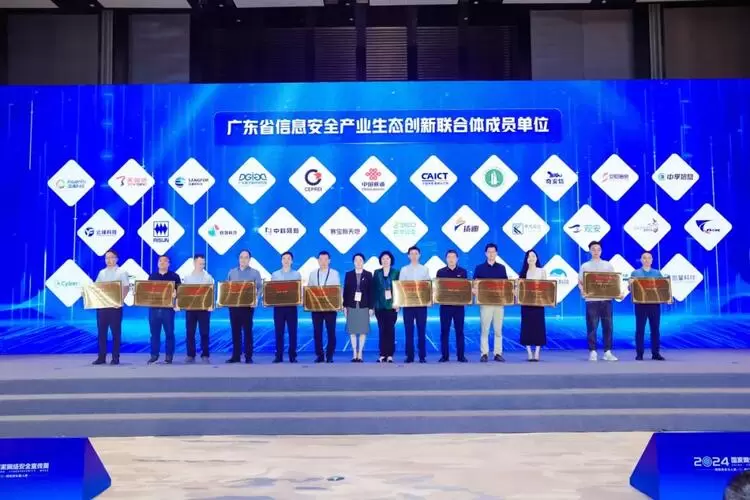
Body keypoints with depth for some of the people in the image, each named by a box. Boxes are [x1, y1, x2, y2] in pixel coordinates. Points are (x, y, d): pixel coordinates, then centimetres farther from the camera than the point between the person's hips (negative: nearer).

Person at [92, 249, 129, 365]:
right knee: (101, 331, 5)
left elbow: (126, 288, -7)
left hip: (115, 305, -4)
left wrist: (120, 300, -19)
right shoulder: (101, 273, 14)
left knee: (116, 332, -1)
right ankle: (101, 357, 10)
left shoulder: (121, 273, 1)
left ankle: (115, 358, 5)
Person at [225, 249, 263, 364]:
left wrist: (256, 297, -19)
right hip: (233, 305, 3)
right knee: (235, 331, 6)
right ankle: (236, 356, 12)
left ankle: (248, 356, 3)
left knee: (247, 331, -1)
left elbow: (260, 288, -1)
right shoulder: (232, 272, 15)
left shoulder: (255, 273, 5)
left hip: (248, 305, -3)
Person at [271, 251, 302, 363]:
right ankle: (279, 356, 7)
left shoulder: (297, 274, 8)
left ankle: (292, 356, 5)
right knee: (279, 331, 1)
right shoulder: (275, 274, 10)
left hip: (291, 306, -1)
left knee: (292, 331, -1)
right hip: (278, 306, 1)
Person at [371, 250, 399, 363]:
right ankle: (382, 355, 5)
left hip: (391, 305, -1)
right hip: (379, 305, 1)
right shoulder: (376, 273, 10)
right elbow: (373, 289, 7)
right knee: (382, 330, 2)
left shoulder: (396, 273, 6)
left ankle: (390, 355, 3)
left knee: (390, 329, -1)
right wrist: (373, 305, 0)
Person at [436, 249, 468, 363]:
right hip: (445, 305, 0)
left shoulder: (462, 272, 6)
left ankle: (461, 355, 8)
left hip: (459, 305, 0)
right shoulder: (441, 272, 5)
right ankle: (444, 355, 8)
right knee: (444, 330, 2)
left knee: (459, 330, 3)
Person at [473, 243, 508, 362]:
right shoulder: (479, 268, 4)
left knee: (498, 330, 4)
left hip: (499, 302, 2)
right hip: (485, 302, -2)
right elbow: (474, 285, 3)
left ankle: (498, 353, 9)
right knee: (485, 330, -2)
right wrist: (474, 290, -18)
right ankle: (484, 354, 3)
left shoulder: (502, 268, 10)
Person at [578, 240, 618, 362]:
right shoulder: (585, 266, 7)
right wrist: (583, 291, -15)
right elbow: (580, 283, 5)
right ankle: (593, 352, 4)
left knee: (607, 326, 3)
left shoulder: (608, 265, 11)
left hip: (606, 299, 2)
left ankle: (608, 352, 10)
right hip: (591, 300, -2)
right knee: (592, 327, -2)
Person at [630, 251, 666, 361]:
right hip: (640, 304, -2)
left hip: (655, 304, 2)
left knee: (655, 328, 3)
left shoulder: (657, 273, 13)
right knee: (640, 329, -1)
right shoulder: (635, 273, 8)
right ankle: (639, 353, 3)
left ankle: (655, 353, 9)